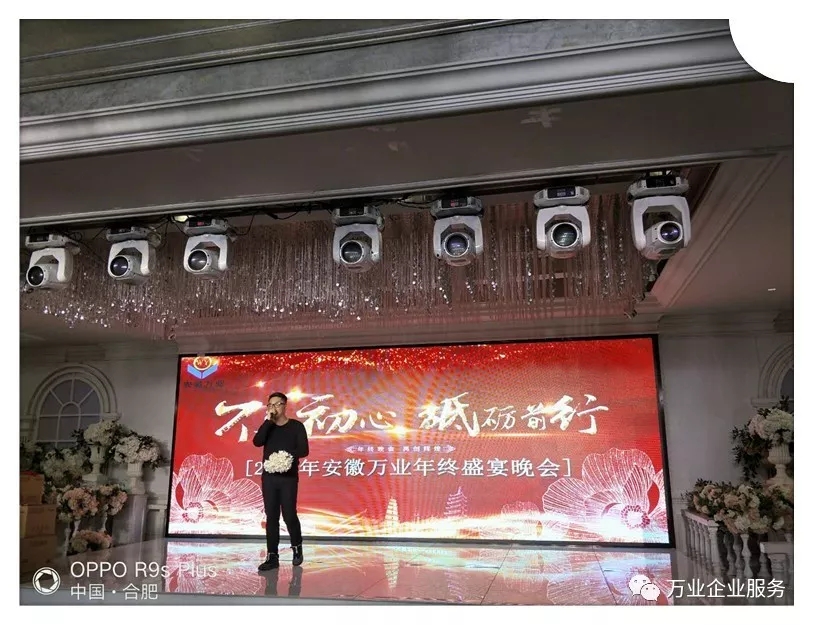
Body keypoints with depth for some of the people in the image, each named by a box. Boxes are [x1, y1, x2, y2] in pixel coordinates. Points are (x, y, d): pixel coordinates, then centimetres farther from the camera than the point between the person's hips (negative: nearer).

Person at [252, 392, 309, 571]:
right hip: (269, 477, 3)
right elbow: (257, 442, -7)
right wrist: (268, 420, -11)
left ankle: (297, 548, 22)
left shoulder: (296, 426, 2)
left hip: (289, 477, -3)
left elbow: (304, 450, -6)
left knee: (289, 515, -2)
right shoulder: (267, 426, 12)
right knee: (271, 516, 2)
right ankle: (272, 556, 7)